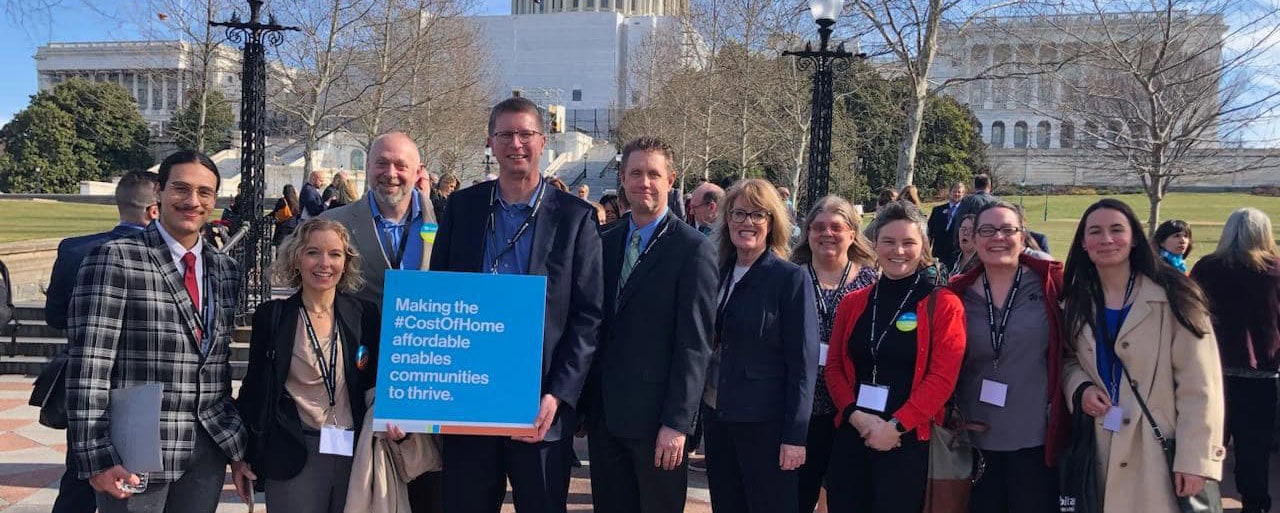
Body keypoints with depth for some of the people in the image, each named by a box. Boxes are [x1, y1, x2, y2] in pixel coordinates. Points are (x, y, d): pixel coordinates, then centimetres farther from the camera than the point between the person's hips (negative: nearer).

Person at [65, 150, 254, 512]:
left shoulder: (226, 270, 10)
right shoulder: (114, 259, -7)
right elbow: (89, 366, -11)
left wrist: (236, 449, 12)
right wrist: (97, 458, -15)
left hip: (207, 454, 5)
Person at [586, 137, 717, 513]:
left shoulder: (693, 249, -9)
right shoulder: (605, 243, 9)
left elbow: (695, 343, -12)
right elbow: (596, 325, 12)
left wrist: (677, 422, -15)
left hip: (656, 419, -5)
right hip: (604, 415, 5)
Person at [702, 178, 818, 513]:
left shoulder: (792, 279, -8)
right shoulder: (718, 274, 7)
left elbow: (803, 362, -11)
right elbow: (707, 345, 12)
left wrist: (795, 435, -15)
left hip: (765, 424, -5)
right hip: (716, 417, 5)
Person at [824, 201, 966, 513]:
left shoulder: (944, 305, -3)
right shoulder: (853, 303, 10)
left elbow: (942, 377, -10)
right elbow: (834, 366, 8)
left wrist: (895, 426, -15)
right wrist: (856, 414, -9)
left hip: (907, 442, -4)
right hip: (850, 436, 4)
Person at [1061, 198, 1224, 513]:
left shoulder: (1171, 297, -9)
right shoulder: (1075, 304, 6)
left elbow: (1198, 384, -12)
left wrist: (1195, 460, -17)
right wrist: (1080, 387, -5)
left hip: (1162, 450, -4)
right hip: (1100, 449, 4)